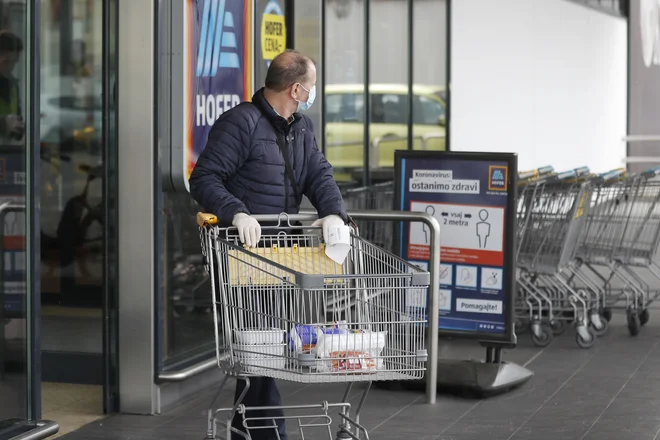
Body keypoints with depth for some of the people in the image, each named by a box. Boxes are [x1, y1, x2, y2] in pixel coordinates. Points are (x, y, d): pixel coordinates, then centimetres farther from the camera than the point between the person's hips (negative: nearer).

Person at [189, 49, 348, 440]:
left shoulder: (302, 128, 14)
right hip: (243, 247, -8)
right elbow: (204, 179, -18)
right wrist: (237, 213, -34)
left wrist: (334, 213, -15)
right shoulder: (241, 123, -14)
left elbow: (319, 174, 6)